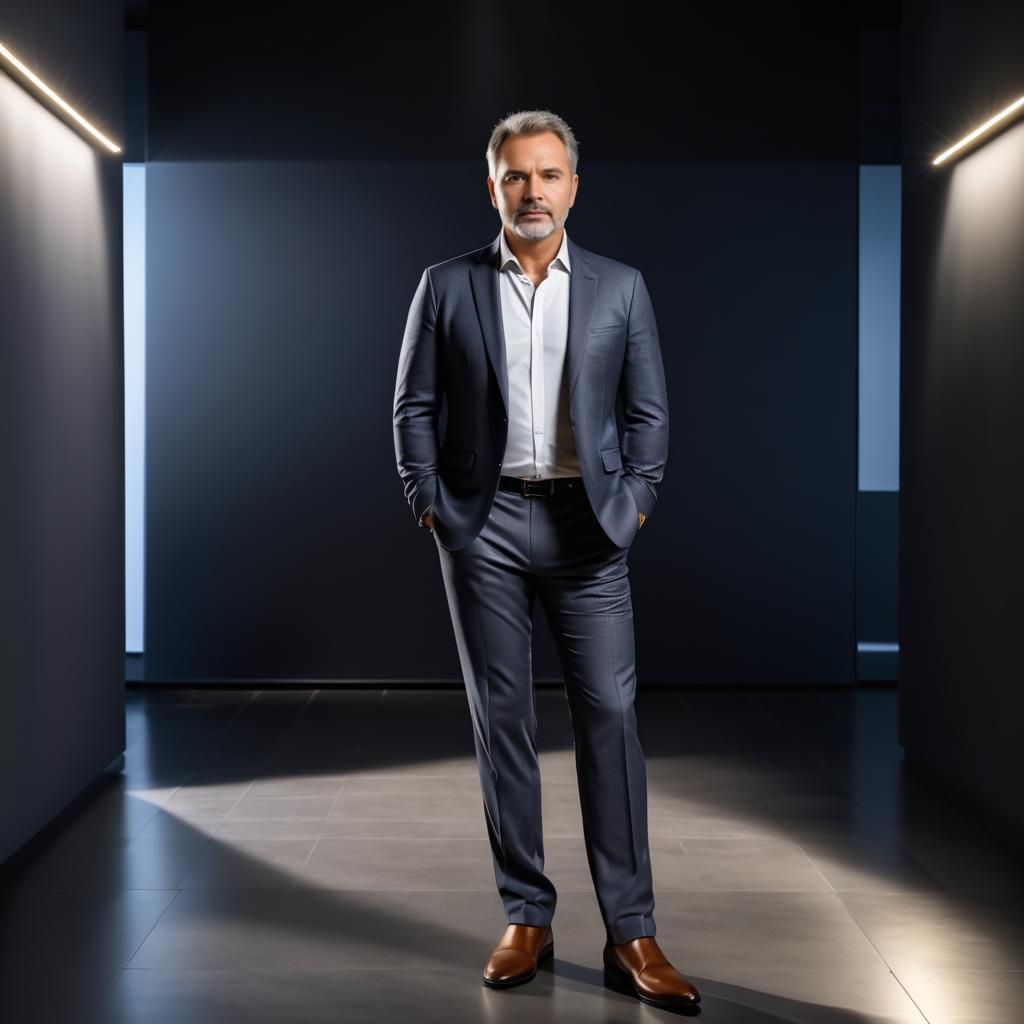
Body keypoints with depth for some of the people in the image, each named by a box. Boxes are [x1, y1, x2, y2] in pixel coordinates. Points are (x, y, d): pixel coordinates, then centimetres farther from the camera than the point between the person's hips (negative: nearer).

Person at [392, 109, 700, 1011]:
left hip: (585, 524, 0)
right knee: (501, 719, 4)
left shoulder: (620, 288, 6)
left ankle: (630, 935, 1)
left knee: (610, 716, -5)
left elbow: (649, 413, 7)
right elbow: (414, 406, 7)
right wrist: (429, 505, -1)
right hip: (483, 524, 1)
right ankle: (526, 918, 15)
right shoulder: (447, 286, 6)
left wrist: (632, 507, -2)